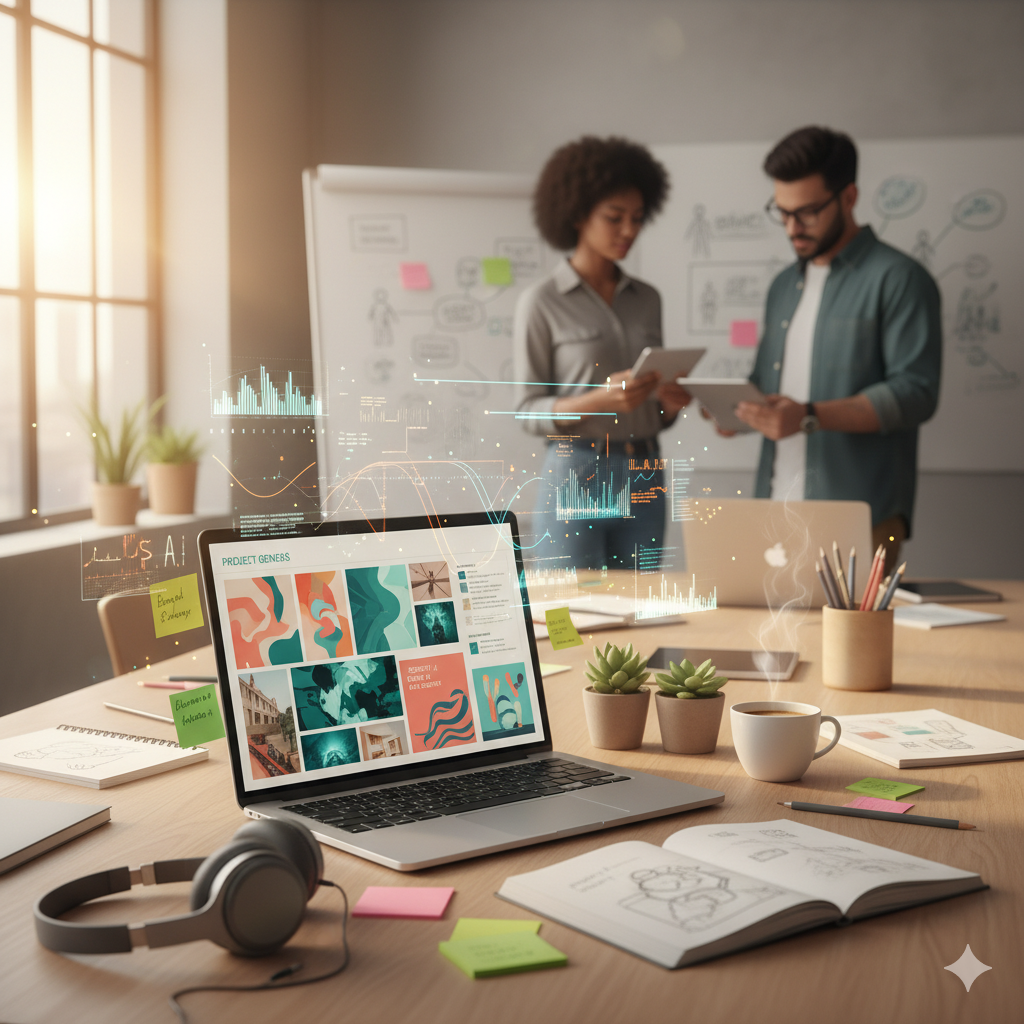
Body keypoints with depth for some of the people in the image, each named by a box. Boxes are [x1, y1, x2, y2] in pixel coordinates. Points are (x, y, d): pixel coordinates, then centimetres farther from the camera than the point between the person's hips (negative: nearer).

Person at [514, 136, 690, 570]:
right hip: (576, 478, -5)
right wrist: (599, 400, -20)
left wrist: (669, 403, -4)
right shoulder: (541, 303, -3)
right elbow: (528, 411, -5)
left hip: (643, 481, 5)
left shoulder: (647, 300, 12)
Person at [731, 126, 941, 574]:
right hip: (775, 506, 6)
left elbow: (915, 392, -13)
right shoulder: (784, 286, 19)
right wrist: (739, 410, 5)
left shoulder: (898, 279, -3)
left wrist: (809, 417, -20)